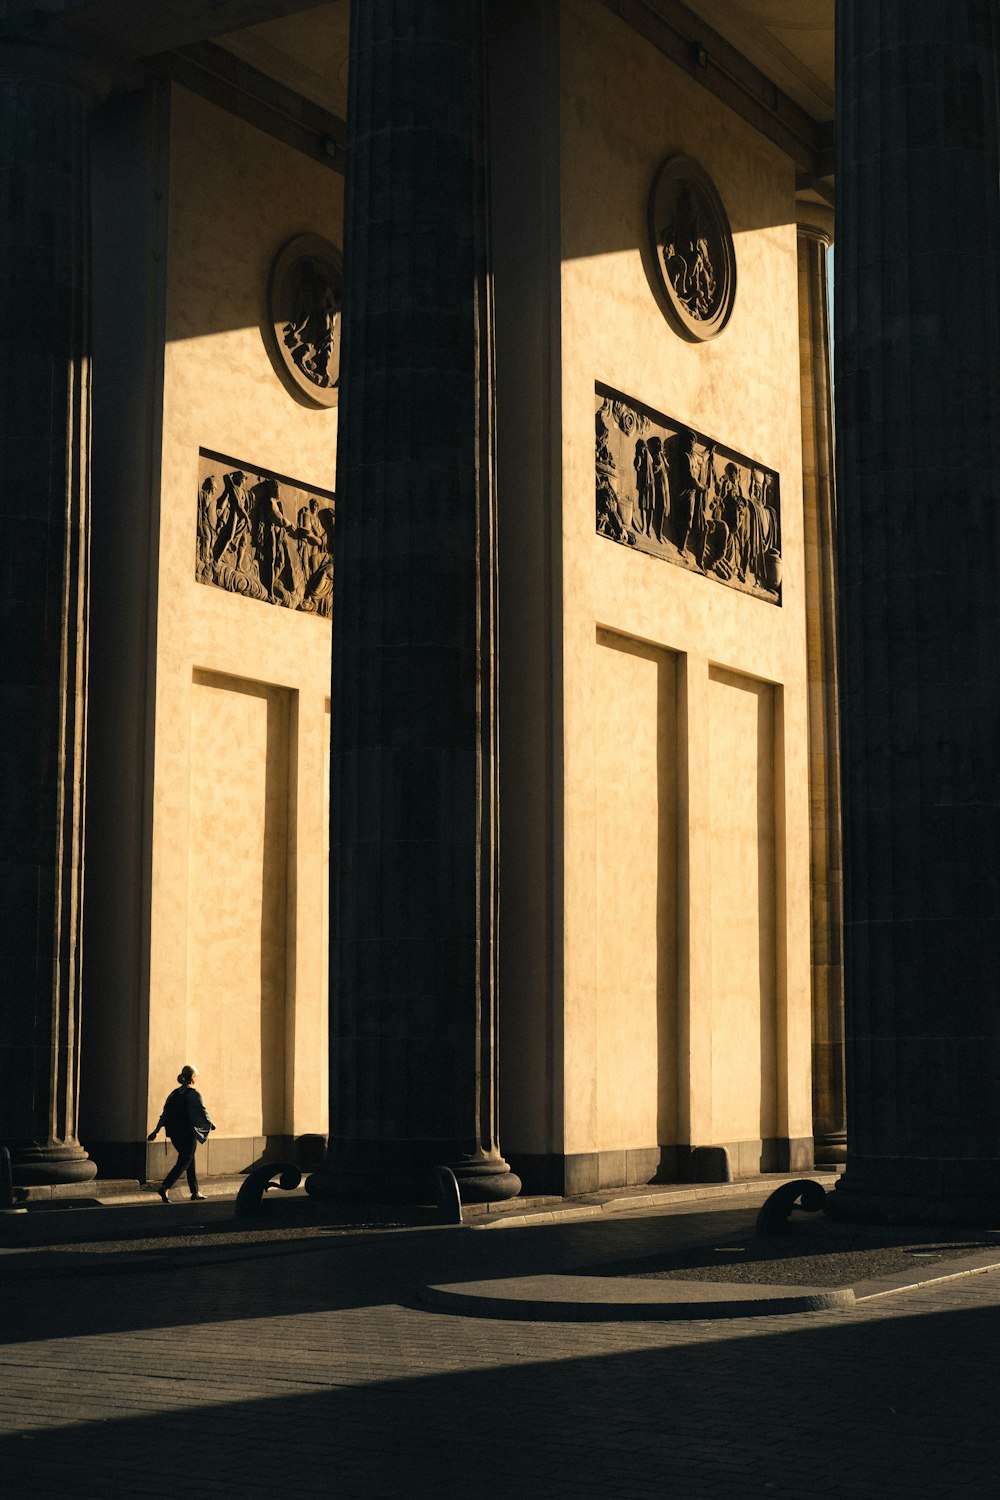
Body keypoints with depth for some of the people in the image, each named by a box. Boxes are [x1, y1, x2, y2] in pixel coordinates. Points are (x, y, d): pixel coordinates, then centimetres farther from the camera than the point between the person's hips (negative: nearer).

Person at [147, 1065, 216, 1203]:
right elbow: (203, 1113, -8)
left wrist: (156, 1130, 10)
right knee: (184, 1162, -3)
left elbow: (165, 1114, 8)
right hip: (188, 1133, -7)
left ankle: (195, 1192, 21)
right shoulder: (194, 1095, -11)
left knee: (189, 1161, 17)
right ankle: (165, 1187, -19)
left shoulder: (174, 1094, 8)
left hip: (175, 1133, 7)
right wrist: (210, 1125, 11)